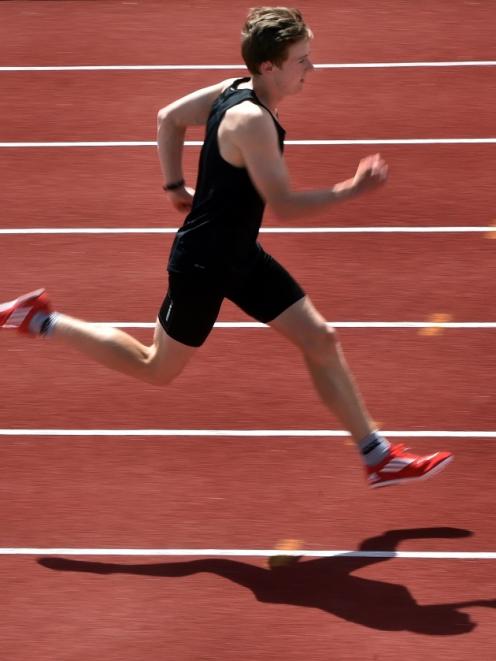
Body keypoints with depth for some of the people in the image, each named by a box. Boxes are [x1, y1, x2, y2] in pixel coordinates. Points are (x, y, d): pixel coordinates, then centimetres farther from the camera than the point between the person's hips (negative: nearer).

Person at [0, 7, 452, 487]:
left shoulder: (235, 90, -1)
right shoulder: (251, 120, -29)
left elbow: (169, 118, 12)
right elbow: (283, 205, -28)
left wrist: (175, 186, 17)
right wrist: (351, 189, -24)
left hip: (240, 255, 10)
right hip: (203, 264, -10)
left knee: (320, 339, 8)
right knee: (157, 370, 10)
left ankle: (378, 458, 15)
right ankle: (43, 321, 21)